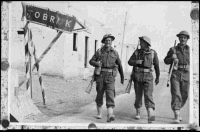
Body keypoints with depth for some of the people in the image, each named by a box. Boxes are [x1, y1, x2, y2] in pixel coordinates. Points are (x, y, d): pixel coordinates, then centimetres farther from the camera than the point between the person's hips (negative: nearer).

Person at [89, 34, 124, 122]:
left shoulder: (115, 53, 9)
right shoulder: (99, 51, 6)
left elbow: (119, 65, 17)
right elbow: (91, 61, 8)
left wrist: (122, 77, 19)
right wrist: (96, 63, -16)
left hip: (110, 76, 0)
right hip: (100, 75, 1)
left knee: (110, 93, -15)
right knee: (100, 93, 7)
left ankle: (110, 115, -25)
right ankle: (99, 113, 26)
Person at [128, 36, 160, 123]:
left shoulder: (153, 53, 1)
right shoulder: (137, 52, 5)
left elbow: (156, 65, 10)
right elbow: (129, 62, 7)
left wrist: (157, 77, 17)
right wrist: (136, 62, -15)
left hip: (148, 76, -2)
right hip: (137, 76, 2)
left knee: (148, 95, -16)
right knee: (138, 95, 8)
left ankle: (150, 116, -27)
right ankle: (138, 112, 28)